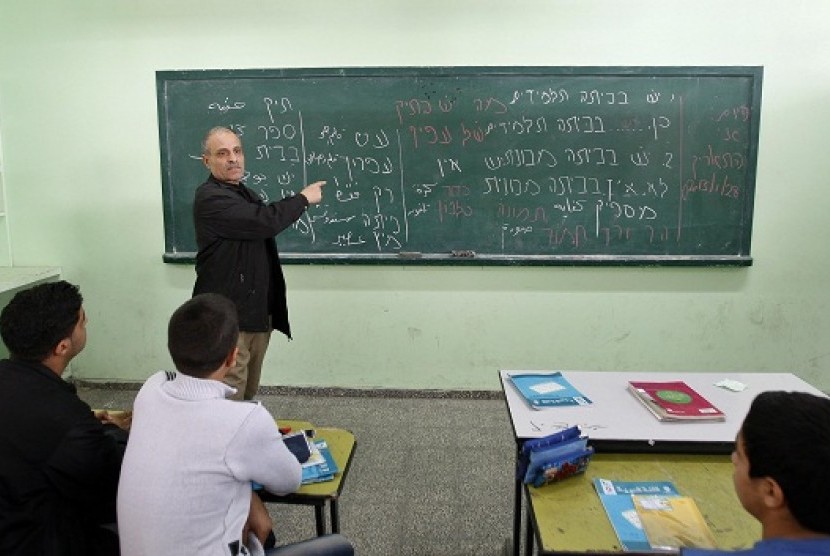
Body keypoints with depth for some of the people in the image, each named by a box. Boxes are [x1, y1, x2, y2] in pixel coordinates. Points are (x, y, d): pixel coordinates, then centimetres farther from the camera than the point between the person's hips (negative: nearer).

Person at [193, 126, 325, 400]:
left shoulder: (244, 193, 16)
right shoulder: (210, 198, -17)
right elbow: (266, 221, -26)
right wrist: (303, 198, -13)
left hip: (258, 310, 9)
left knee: (248, 391, 19)